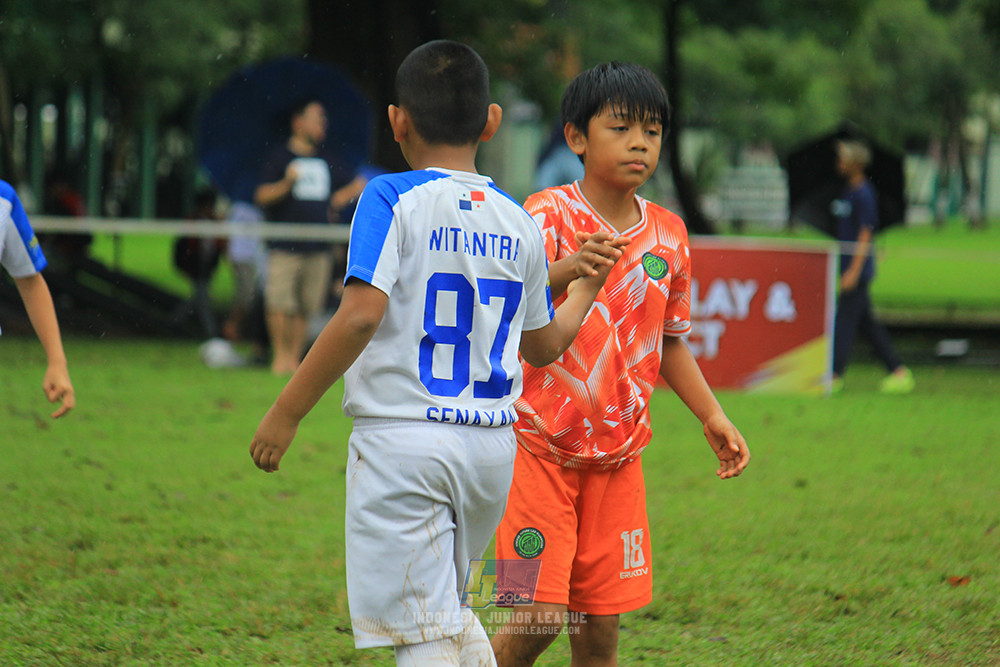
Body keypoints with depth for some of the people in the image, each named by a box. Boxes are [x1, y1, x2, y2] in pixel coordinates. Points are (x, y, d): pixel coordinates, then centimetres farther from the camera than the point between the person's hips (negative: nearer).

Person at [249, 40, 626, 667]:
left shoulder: (392, 199, -7)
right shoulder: (518, 222, 9)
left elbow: (361, 316, -19)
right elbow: (542, 346, 20)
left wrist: (286, 412, -13)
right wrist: (588, 286, 38)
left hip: (403, 442, -5)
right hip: (492, 448, 5)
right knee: (446, 611, 24)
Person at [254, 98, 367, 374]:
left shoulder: (327, 161, 15)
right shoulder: (280, 158, 1)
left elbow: (358, 184, 27)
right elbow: (261, 196, -6)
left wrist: (338, 200, 11)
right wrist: (287, 183, -20)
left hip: (319, 248, 4)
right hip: (285, 246, -4)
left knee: (305, 309, 4)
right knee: (280, 304, -12)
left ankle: (295, 357, 11)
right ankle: (281, 355, -2)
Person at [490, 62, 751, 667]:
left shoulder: (668, 234, 7)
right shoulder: (549, 216, -10)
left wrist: (712, 416, 10)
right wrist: (568, 271, -48)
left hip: (617, 454, 5)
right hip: (539, 445, -5)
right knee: (541, 615, -12)